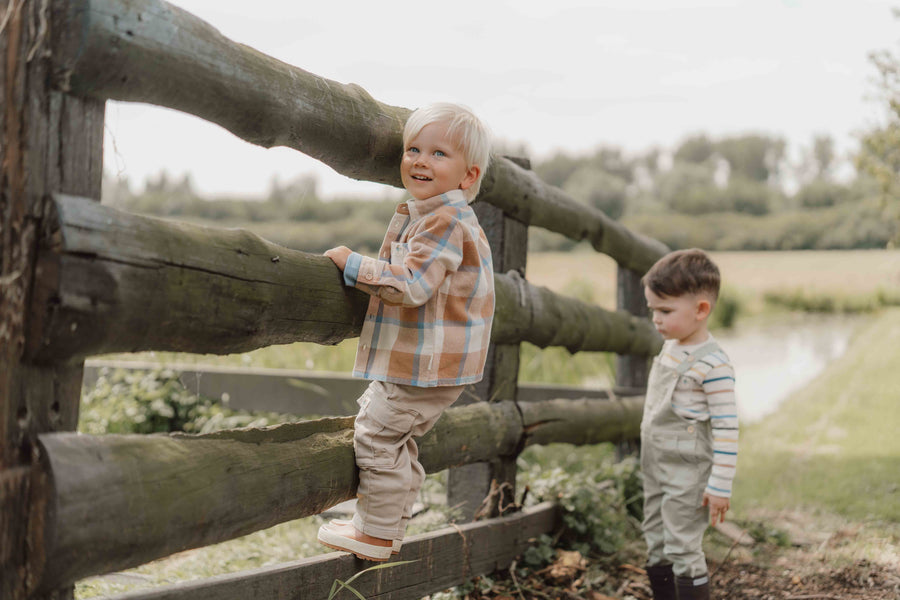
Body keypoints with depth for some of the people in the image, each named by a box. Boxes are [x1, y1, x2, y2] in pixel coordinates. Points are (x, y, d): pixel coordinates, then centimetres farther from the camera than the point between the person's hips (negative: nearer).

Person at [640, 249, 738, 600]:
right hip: (656, 469, 9)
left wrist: (720, 486, -20)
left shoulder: (713, 365, -20)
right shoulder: (670, 348, 8)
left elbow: (727, 428, -20)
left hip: (687, 476, -9)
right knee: (656, 549, 15)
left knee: (683, 551, -4)